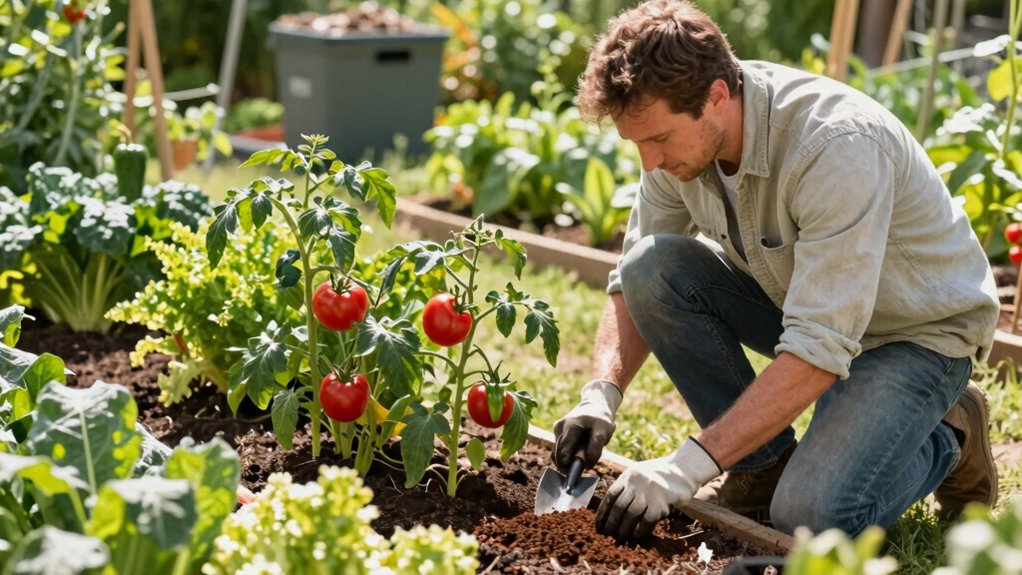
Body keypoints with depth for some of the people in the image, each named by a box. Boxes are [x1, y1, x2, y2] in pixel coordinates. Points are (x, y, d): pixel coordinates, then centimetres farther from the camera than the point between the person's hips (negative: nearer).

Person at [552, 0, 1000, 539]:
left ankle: (948, 437, 6)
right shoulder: (678, 127, -13)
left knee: (812, 515, -26)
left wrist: (688, 466, -39)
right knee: (652, 266, -18)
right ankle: (765, 461, -2)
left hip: (918, 329, -6)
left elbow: (820, 351, -38)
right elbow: (632, 282, -3)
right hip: (797, 301, 7)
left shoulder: (839, 144, -35)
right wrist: (600, 395, -20)